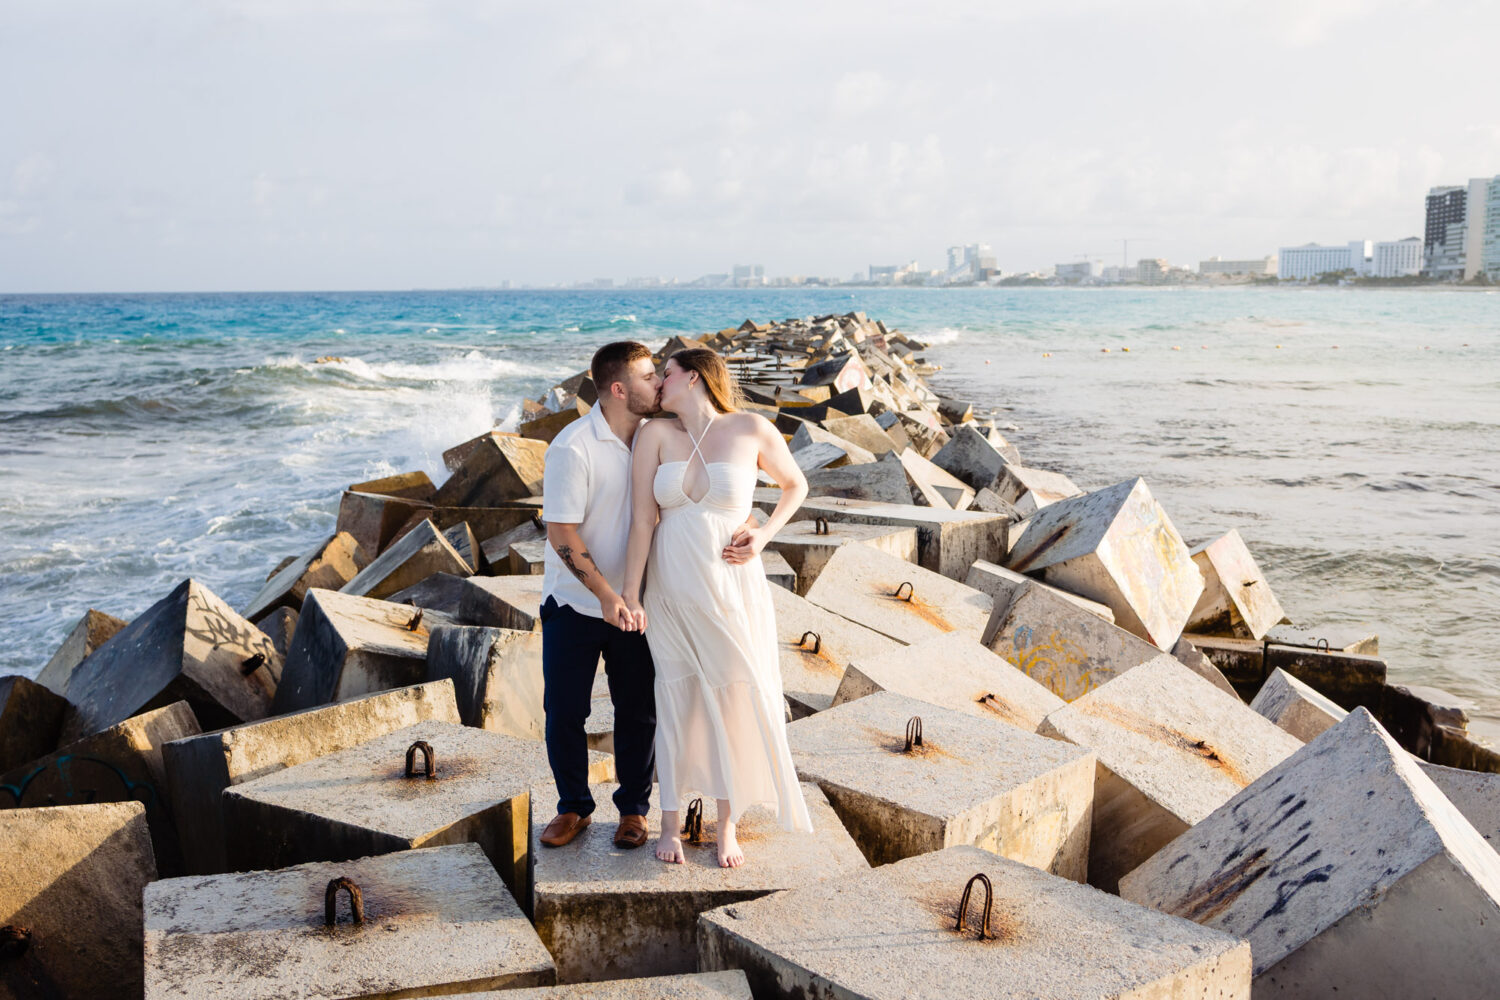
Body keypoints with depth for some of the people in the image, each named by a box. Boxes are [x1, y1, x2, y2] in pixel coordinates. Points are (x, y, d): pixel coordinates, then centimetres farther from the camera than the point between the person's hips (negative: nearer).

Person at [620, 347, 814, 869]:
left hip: (731, 588, -1)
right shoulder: (655, 434, -3)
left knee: (735, 702, 6)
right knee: (675, 700, 9)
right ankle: (670, 824, 24)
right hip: (670, 588, 1)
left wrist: (764, 534, -6)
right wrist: (630, 596, -8)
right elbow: (642, 519, -5)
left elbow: (795, 484, 10)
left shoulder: (753, 429, -6)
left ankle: (727, 825, 24)